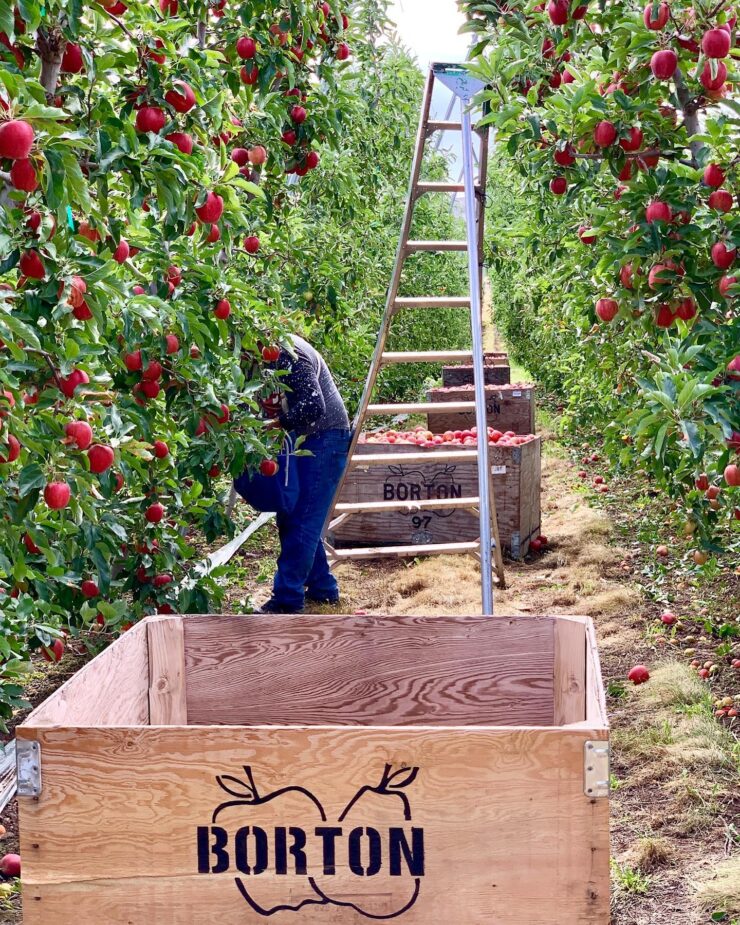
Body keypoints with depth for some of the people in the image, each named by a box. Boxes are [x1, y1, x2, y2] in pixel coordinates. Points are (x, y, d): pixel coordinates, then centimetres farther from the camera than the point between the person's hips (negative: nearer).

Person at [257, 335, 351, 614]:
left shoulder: (290, 356, -21)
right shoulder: (279, 352, 10)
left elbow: (314, 406, -27)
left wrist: (280, 421, -17)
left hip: (325, 440, -10)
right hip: (308, 440, 10)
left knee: (301, 522, -9)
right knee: (291, 517, 13)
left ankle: (287, 599, -6)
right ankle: (322, 588, 22)